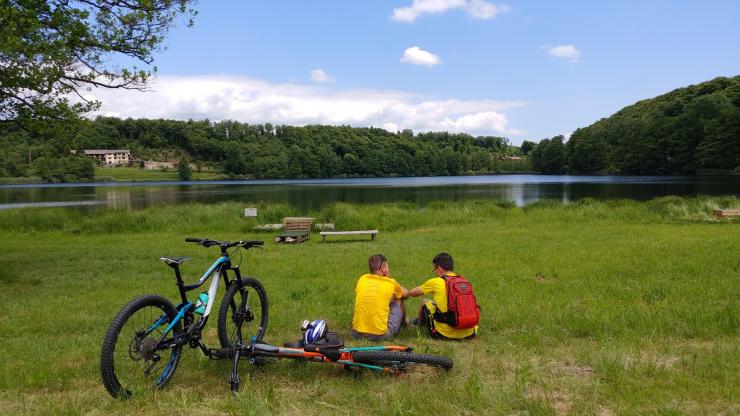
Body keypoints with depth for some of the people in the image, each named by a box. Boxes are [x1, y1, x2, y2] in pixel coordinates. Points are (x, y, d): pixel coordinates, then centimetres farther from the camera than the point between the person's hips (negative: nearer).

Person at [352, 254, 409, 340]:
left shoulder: (362, 279, 4)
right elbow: (406, 294, 17)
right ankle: (403, 325, 46)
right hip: (380, 335, -3)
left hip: (357, 333, 3)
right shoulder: (391, 283, -4)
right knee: (398, 302, 19)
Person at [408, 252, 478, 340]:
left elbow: (411, 293, 7)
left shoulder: (435, 282, -5)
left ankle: (420, 324, 48)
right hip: (468, 335, 4)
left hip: (444, 334, -3)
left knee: (425, 303, 22)